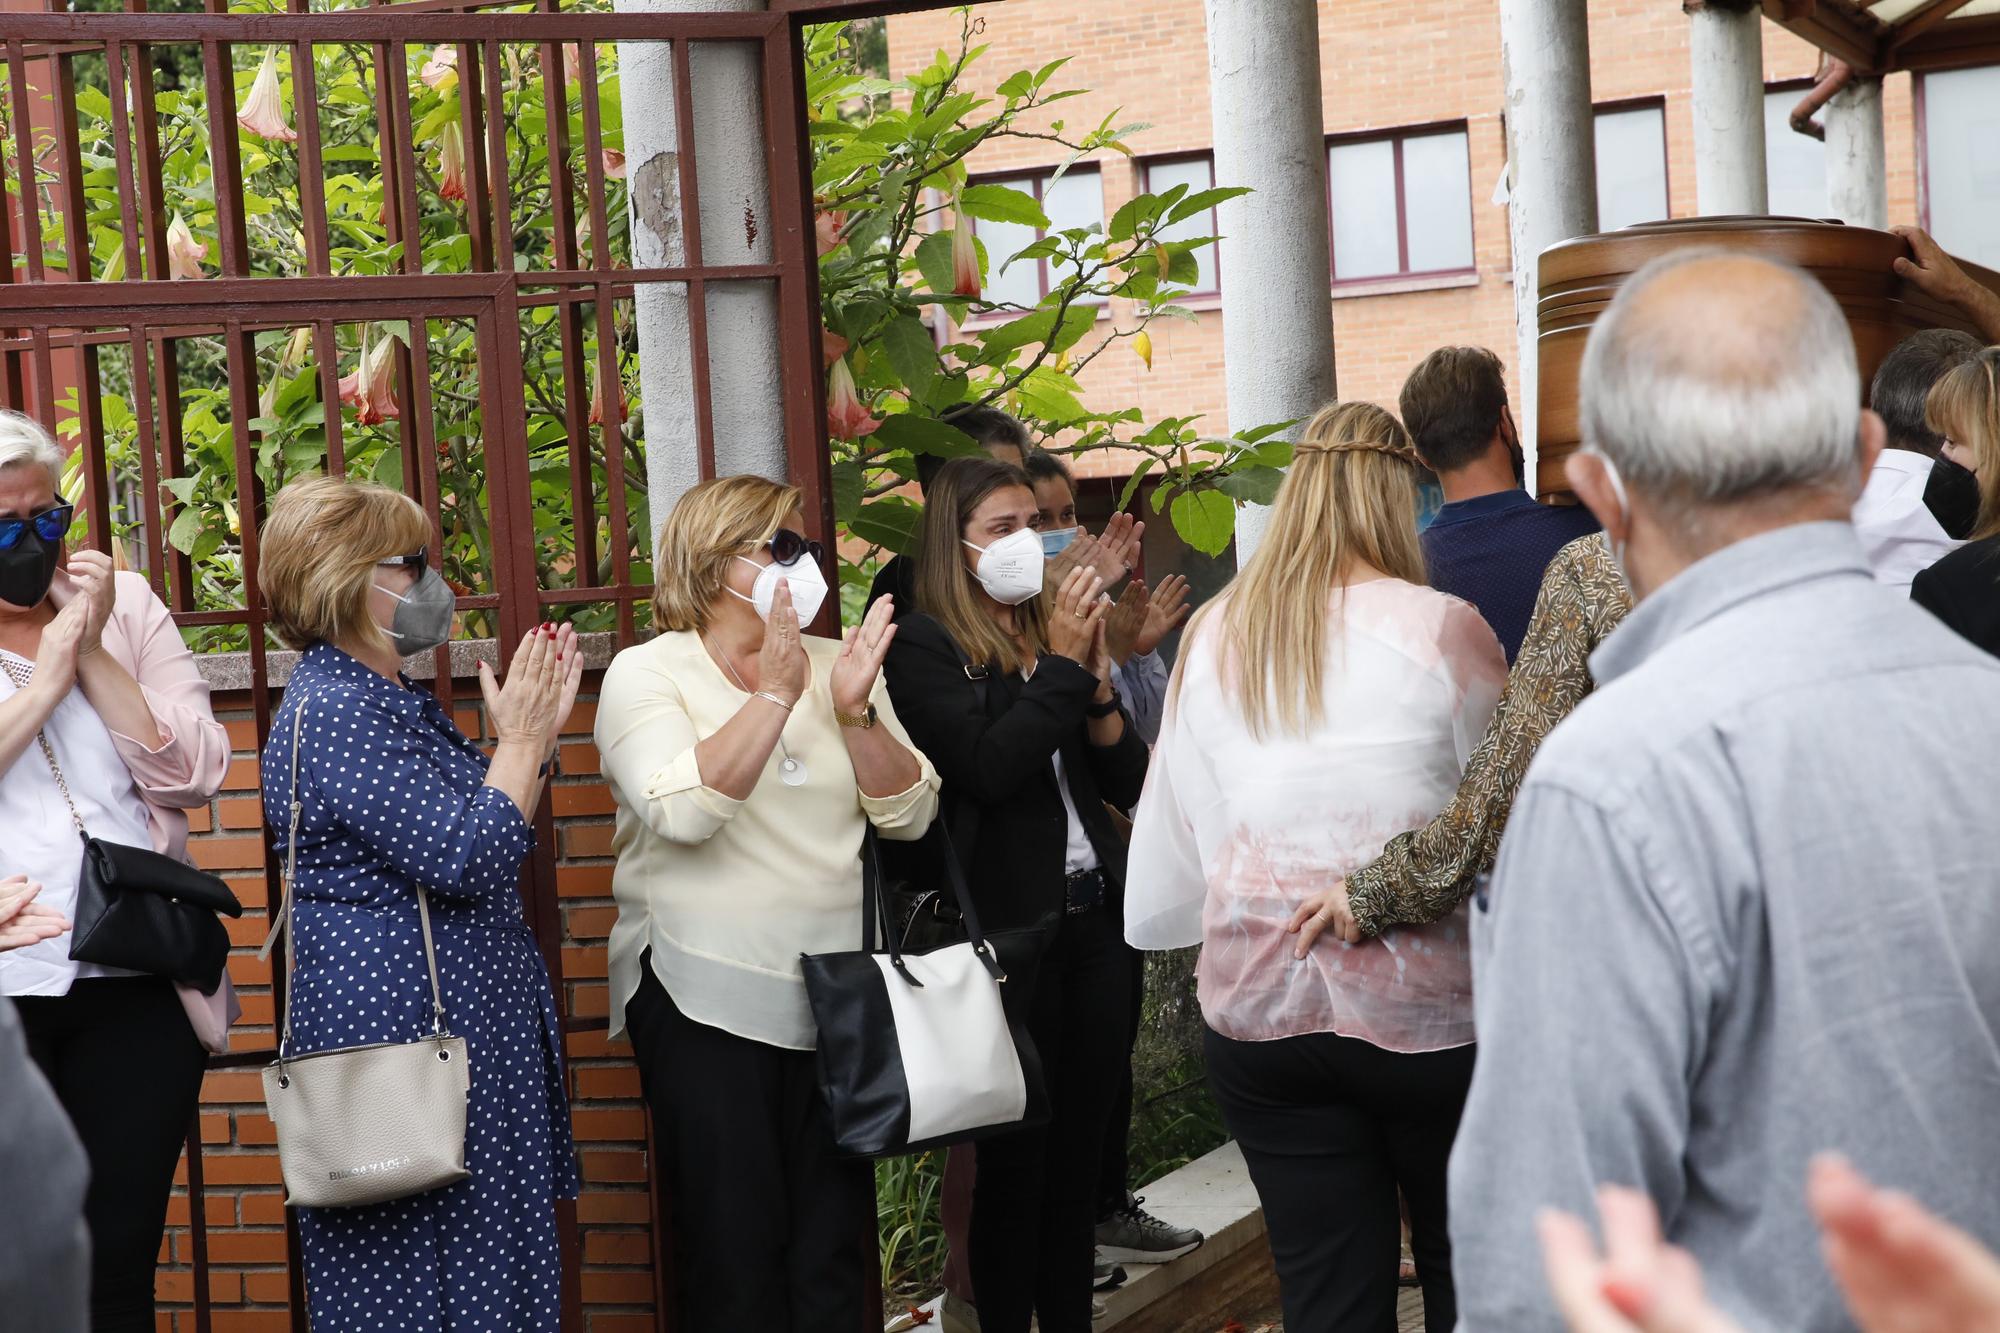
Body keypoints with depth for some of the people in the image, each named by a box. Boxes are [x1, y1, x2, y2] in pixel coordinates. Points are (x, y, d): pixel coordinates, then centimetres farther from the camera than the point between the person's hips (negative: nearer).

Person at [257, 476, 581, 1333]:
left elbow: (489, 838, 18)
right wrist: (521, 737, -10)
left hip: (463, 1020, 10)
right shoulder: (331, 714, -18)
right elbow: (469, 859, -23)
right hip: (401, 1027, -10)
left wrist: (535, 732, 8)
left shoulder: (392, 700, 15)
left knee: (490, 1262, 13)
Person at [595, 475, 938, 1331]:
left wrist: (855, 711, -12)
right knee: (735, 1256, 1)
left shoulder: (835, 665, 8)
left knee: (834, 1245, 9)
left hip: (834, 996, 4)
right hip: (707, 1000, -4)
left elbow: (909, 813, 2)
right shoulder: (648, 673, -4)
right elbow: (681, 809, -21)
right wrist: (774, 694, -22)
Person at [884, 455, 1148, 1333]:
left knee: (1081, 1148, 11)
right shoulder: (925, 649, -5)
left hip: (1093, 917, 6)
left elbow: (1128, 782, 11)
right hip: (1012, 927, -6)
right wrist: (1062, 665, -14)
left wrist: (1096, 681, -3)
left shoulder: (1052, 633, 13)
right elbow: (988, 767, -18)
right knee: (1015, 1158, -1)